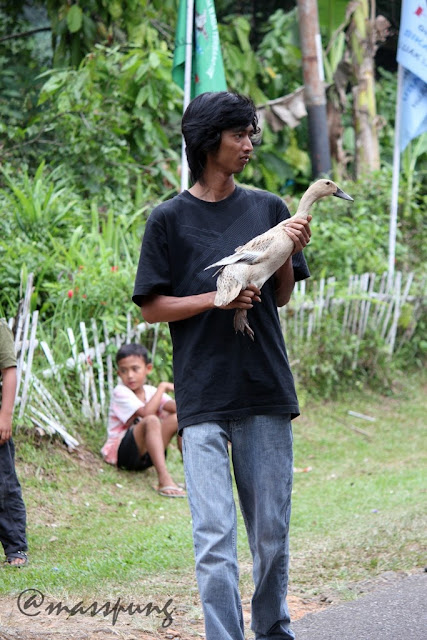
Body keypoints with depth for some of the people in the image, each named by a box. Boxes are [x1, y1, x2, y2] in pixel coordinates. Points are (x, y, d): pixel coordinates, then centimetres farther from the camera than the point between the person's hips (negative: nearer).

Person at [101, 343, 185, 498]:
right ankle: (164, 479, -47)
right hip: (121, 453, -7)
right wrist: (162, 387, -15)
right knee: (151, 421, -34)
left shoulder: (151, 391, 11)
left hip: (146, 455, 7)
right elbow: (146, 412, -25)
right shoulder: (120, 392, -10)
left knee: (178, 418, -10)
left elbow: (176, 406, -7)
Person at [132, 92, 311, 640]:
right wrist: (217, 298, -12)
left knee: (271, 533, 9)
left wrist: (291, 254, -3)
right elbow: (151, 307, 1)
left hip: (266, 390, 3)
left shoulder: (268, 209, 10)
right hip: (203, 400, -3)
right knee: (215, 538, -8)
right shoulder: (169, 219, 1)